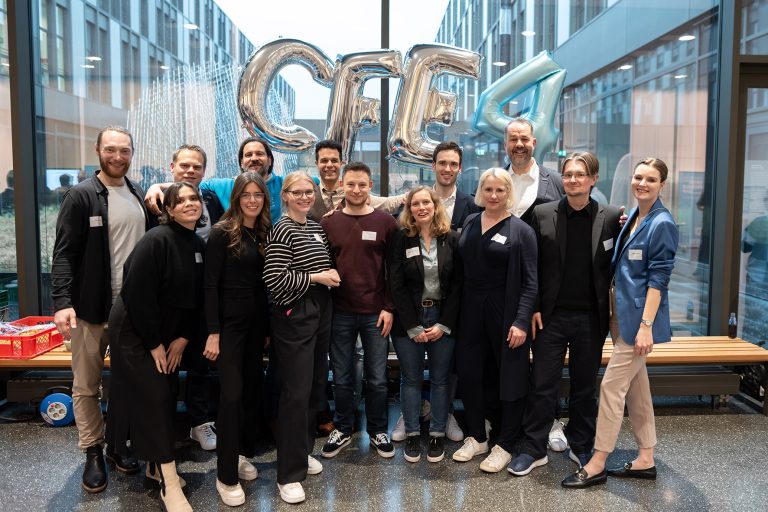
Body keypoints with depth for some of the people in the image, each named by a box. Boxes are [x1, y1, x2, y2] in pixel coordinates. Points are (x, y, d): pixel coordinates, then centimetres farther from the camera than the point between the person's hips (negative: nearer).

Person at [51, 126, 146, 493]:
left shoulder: (139, 196, 10)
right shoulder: (81, 196, -5)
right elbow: (64, 253, -10)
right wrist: (62, 301, -21)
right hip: (91, 309, -4)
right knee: (86, 386, 7)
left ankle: (117, 444, 28)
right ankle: (92, 453, 21)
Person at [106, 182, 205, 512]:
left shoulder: (199, 246, 4)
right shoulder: (156, 240, -21)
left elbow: (196, 298, 7)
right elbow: (137, 294, -24)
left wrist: (183, 337, -2)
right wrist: (154, 343, -19)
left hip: (169, 334, 8)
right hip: (135, 332, -8)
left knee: (167, 395, 12)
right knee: (153, 397, -8)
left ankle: (156, 465, 29)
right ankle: (169, 484, -3)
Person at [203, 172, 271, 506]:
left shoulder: (265, 233, 8)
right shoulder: (222, 233, -8)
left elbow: (265, 284, 11)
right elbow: (211, 285, -11)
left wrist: (268, 327, 10)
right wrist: (213, 332, -15)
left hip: (257, 323, 6)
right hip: (230, 322, -6)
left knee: (252, 389, 11)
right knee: (232, 394, -5)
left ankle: (243, 454, 30)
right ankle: (226, 476, 6)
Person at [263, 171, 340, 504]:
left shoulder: (317, 228, 13)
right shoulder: (282, 230, -10)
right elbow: (274, 279, -19)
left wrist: (332, 274, 6)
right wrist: (316, 277, -15)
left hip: (321, 310, 8)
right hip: (294, 314, -8)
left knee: (316, 384, 14)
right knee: (297, 391, -6)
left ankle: (303, 451, 31)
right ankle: (289, 474, 5)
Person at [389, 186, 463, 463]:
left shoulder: (451, 239, 0)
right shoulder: (401, 239, -2)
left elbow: (457, 285, -1)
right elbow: (397, 285, -6)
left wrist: (444, 324, -8)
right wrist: (413, 326, -11)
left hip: (443, 319, 1)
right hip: (409, 320, -1)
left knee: (440, 379, 8)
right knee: (411, 378, 7)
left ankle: (437, 434, 21)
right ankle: (412, 434, 20)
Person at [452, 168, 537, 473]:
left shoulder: (520, 230, -6)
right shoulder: (469, 223, 8)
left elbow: (529, 282, -9)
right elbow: (461, 268, 10)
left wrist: (521, 321, -16)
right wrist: (456, 311, 4)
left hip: (506, 312, -4)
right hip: (471, 311, 5)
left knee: (510, 378, 5)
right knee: (469, 374, 9)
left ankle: (504, 446, 20)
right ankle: (476, 438, 28)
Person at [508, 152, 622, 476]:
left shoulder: (610, 217, 0)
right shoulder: (543, 214, 0)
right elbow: (532, 266, 0)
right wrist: (533, 309, -4)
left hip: (591, 317, 1)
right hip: (552, 316, 0)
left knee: (585, 386, 13)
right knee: (542, 384, 5)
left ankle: (582, 448, 30)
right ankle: (533, 449, 18)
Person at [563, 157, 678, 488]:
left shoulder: (662, 223, -12)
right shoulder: (632, 217, 11)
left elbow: (658, 278, -16)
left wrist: (646, 325, -20)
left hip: (639, 318, -9)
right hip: (622, 312, 9)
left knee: (612, 385, -5)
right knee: (636, 386, 14)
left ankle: (597, 464, 6)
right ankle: (646, 460, 25)